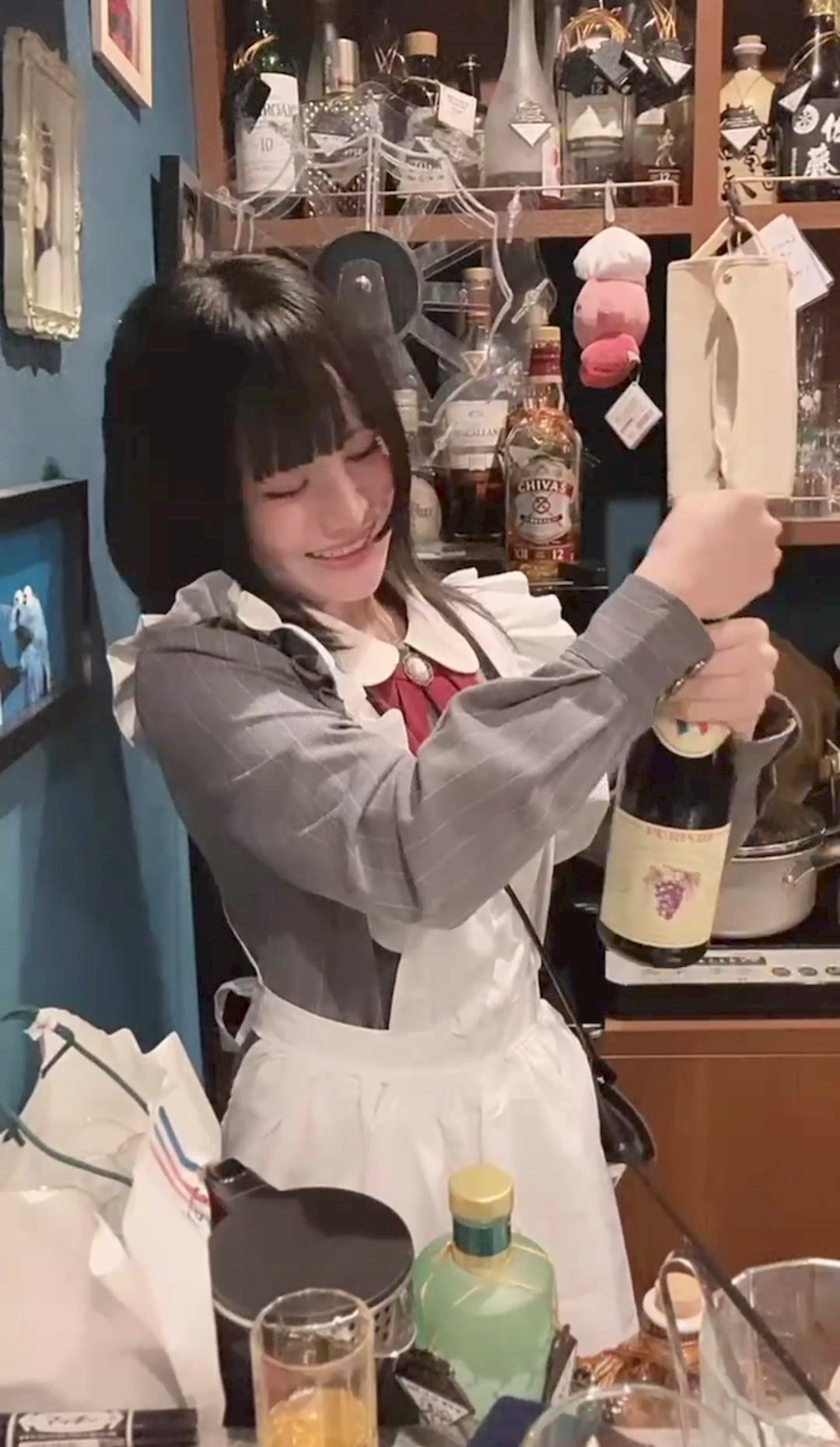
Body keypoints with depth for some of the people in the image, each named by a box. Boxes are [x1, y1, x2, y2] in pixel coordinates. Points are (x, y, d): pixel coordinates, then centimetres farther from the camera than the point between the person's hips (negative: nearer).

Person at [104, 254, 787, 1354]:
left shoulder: (485, 618, -3)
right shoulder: (197, 671, -17)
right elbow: (410, 851, -33)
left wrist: (722, 720, -22)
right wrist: (660, 607, -31)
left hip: (528, 1084, 5)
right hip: (349, 1119, -4)